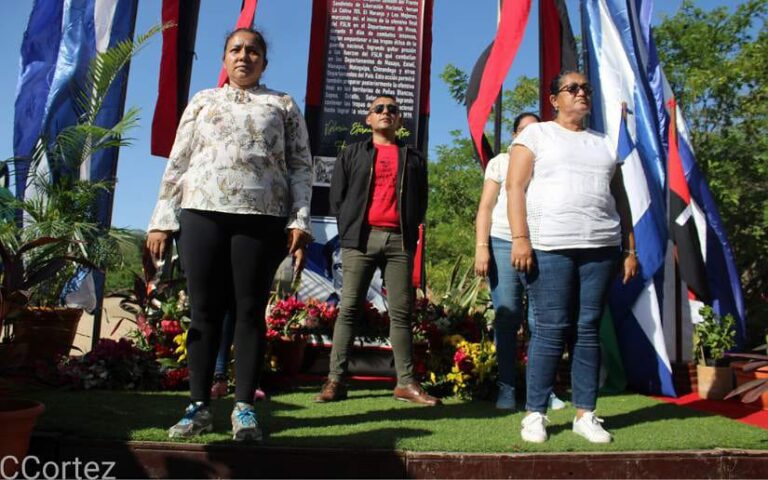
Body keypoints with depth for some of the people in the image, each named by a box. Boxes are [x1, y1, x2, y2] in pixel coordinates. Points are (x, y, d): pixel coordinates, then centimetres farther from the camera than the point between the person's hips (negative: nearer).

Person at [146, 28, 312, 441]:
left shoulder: (283, 105, 15)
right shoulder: (202, 101, 20)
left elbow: (301, 166, 7)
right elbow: (177, 163, 14)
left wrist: (299, 221, -6)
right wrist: (162, 220, 5)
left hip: (261, 218, -1)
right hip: (202, 213, 2)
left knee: (250, 310, -1)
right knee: (204, 309, 2)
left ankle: (244, 407, 6)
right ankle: (199, 407, 9)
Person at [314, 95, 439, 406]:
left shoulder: (413, 158, 19)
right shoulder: (352, 154, 16)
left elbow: (421, 201, 15)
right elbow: (337, 197, 10)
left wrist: (410, 230, 3)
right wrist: (350, 230, 2)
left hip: (399, 241, 1)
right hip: (360, 239, -1)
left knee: (401, 312, 0)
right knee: (349, 308, -3)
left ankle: (406, 382, 4)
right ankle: (336, 380, 0)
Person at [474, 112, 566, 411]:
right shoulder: (501, 162, 13)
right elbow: (485, 208, 6)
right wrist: (481, 247, -6)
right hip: (504, 244, -1)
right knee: (506, 319, -2)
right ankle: (506, 388, 4)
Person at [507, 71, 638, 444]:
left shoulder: (604, 144, 22)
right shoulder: (536, 134, 9)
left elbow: (620, 199, 20)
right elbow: (515, 187, -2)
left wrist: (629, 249, 13)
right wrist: (520, 238, -13)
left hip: (600, 248, 4)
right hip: (549, 247, -4)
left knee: (588, 329, 4)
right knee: (551, 329, -6)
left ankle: (585, 414, 13)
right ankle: (535, 414, 5)